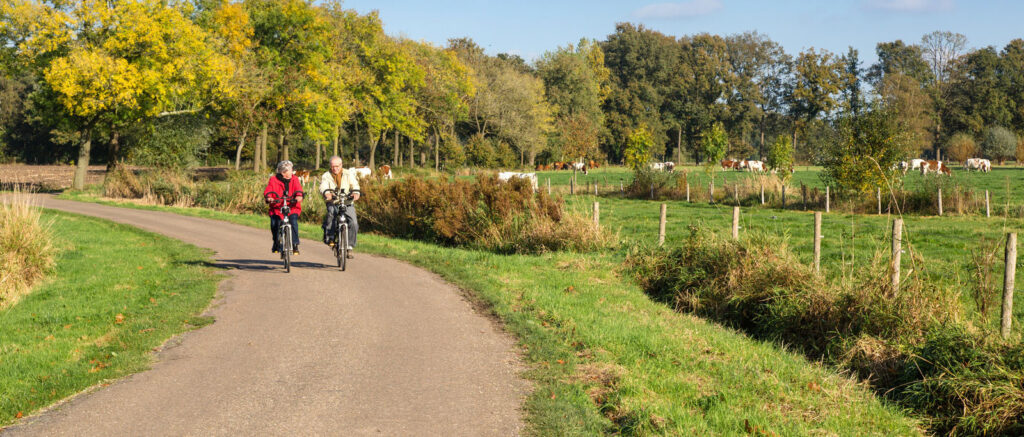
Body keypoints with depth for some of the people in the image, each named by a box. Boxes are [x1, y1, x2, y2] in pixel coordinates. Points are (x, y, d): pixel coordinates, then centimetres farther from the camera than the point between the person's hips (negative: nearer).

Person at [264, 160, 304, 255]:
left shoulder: (294, 180, 4)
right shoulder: (273, 180, 1)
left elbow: (298, 189, -12)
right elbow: (268, 190, -10)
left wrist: (299, 196, -35)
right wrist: (269, 197, -33)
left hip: (292, 208, 0)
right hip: (277, 208, 0)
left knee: (293, 222, -24)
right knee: (274, 225, -15)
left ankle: (295, 245, -10)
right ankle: (276, 245, 13)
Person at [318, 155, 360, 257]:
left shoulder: (348, 174, 7)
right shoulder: (326, 176, 5)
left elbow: (354, 184, -9)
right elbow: (323, 186, -14)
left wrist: (355, 192, -33)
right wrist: (327, 193, -39)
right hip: (332, 203, -1)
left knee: (353, 222, -17)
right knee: (330, 214, -34)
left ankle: (350, 246, -4)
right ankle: (329, 238, -21)